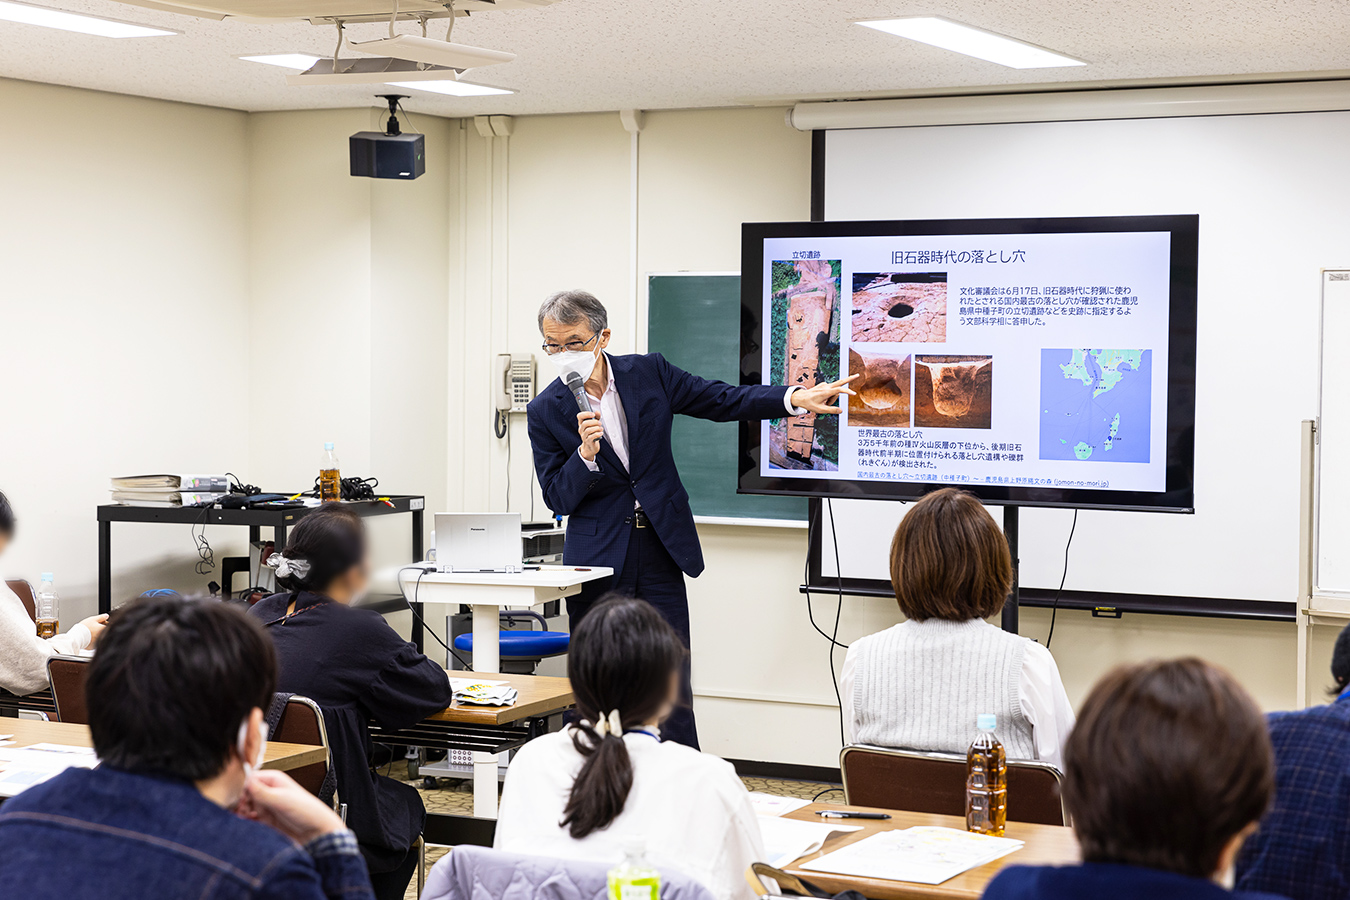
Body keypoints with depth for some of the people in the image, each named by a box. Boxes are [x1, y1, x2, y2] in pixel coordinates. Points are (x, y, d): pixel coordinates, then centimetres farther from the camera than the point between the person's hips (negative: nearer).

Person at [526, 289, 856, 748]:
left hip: (659, 552, 1)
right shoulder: (546, 409, -3)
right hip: (597, 557, -1)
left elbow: (723, 400, 5)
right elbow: (557, 498, -3)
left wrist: (796, 399, -7)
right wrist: (585, 454, -22)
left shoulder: (648, 372, 0)